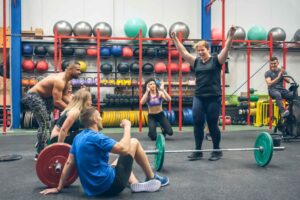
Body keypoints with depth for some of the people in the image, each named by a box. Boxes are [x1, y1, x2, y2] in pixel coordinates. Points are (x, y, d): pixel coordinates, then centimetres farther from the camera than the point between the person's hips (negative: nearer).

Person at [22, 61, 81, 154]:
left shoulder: (65, 79, 4)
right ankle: (41, 153, -8)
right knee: (44, 124, -13)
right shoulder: (59, 81, -26)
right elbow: (57, 102, -29)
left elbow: (63, 96, 6)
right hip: (33, 96, -11)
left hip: (42, 96, 11)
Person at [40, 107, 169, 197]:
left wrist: (58, 188, 17)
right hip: (110, 185, -8)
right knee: (134, 143, 4)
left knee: (117, 161, 36)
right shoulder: (96, 137, -18)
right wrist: (127, 127, -11)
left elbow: (69, 163, 10)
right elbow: (124, 149, -25)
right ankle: (152, 178, 18)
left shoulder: (78, 138, 7)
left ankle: (135, 184, 14)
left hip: (93, 188, 8)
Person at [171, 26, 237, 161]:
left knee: (212, 125, 4)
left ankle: (217, 151, 21)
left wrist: (231, 36, -24)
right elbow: (183, 52, 10)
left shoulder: (216, 60, 0)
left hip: (213, 98, -4)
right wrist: (175, 39, 5)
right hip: (198, 98, 4)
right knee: (197, 124, 4)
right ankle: (198, 151, 16)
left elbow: (226, 49, -11)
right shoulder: (196, 62, 10)